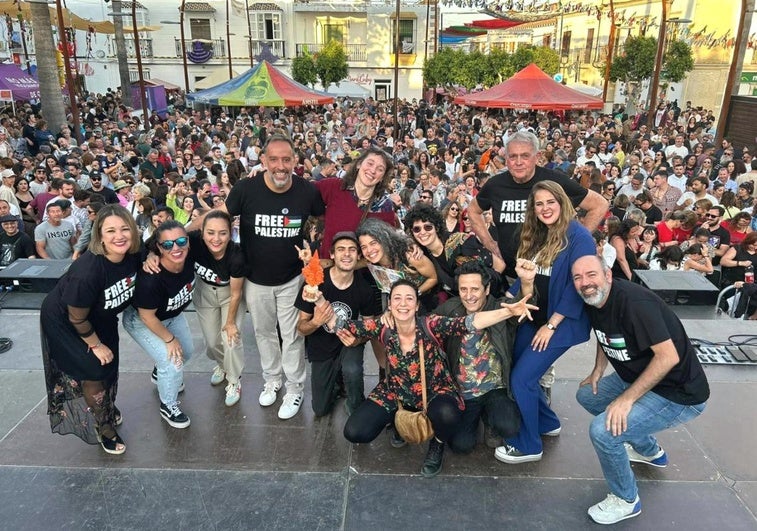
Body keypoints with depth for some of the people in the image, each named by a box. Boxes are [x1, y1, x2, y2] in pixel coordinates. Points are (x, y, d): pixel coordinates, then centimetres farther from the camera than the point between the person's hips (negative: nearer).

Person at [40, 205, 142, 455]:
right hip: (64, 321, -6)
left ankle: (108, 407, 49)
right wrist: (95, 344, -12)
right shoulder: (87, 271, -40)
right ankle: (103, 427, 24)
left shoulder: (134, 256, -23)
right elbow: (77, 318, -26)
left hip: (101, 318, 6)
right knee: (93, 371, -1)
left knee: (109, 365, 17)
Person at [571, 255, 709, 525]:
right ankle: (650, 451, 35)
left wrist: (626, 399, -28)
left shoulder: (634, 302, -28)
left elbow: (668, 356, -31)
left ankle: (626, 500, 6)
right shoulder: (594, 301, -2)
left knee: (603, 430, -23)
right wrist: (598, 371, 7)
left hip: (678, 392, -9)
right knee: (586, 395, 18)